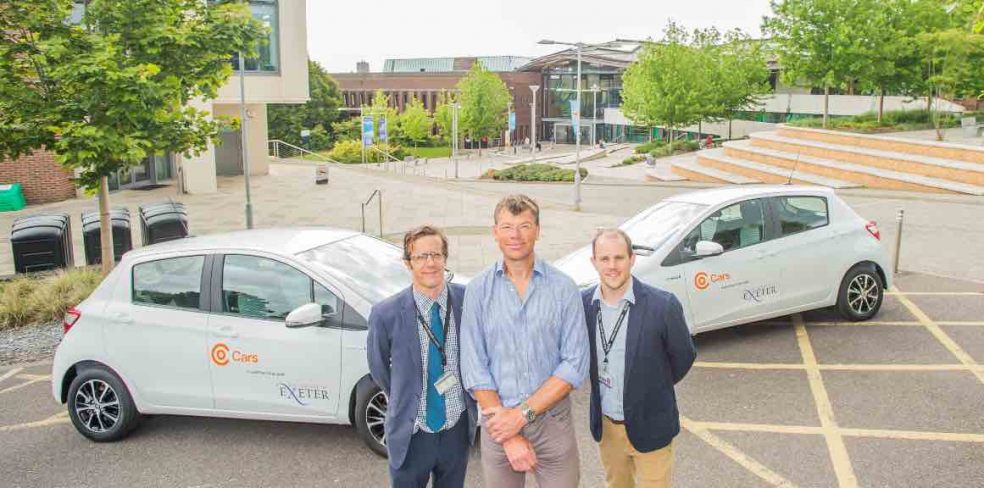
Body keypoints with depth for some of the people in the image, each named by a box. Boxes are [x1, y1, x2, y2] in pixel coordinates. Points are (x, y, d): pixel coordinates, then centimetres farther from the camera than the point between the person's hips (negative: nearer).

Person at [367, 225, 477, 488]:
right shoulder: (385, 314, -17)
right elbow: (379, 368, 0)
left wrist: (466, 401, 6)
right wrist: (406, 403, 8)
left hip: (458, 429, 2)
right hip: (411, 435, -2)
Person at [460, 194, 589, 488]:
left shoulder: (563, 288, -6)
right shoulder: (478, 290, -4)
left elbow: (575, 364, -9)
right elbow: (474, 368, -7)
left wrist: (522, 414, -15)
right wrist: (510, 437, -11)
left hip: (553, 422, 0)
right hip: (498, 423, 1)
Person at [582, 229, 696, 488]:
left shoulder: (663, 305, -19)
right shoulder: (582, 303, -9)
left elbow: (684, 356, -4)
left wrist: (654, 388, 7)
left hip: (649, 427, -3)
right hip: (605, 426, 4)